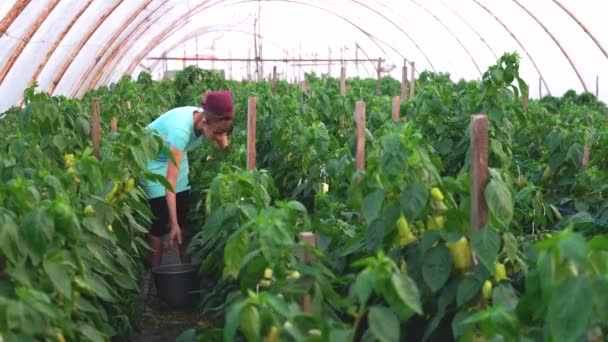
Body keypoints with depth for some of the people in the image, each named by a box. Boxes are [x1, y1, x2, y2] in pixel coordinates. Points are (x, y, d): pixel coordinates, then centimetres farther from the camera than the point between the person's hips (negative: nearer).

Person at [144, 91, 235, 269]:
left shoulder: (208, 122, -23)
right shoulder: (181, 129, -41)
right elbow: (171, 180, -39)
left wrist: (221, 136, -24)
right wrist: (173, 224, -39)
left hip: (175, 157, 6)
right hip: (153, 161, -6)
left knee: (184, 217, 4)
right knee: (160, 222, -7)